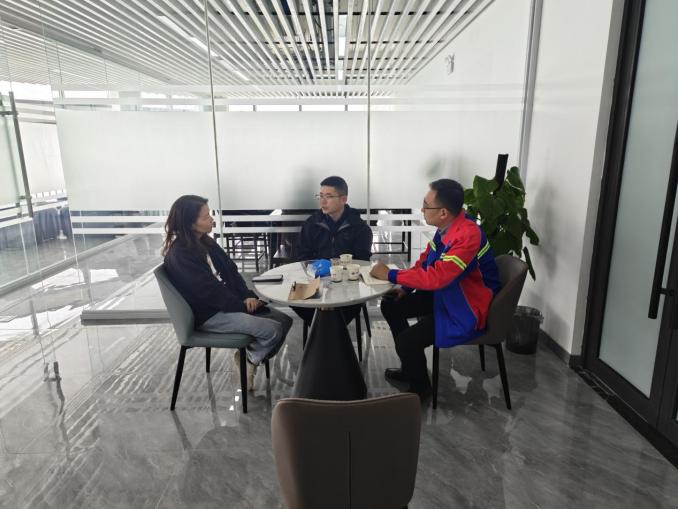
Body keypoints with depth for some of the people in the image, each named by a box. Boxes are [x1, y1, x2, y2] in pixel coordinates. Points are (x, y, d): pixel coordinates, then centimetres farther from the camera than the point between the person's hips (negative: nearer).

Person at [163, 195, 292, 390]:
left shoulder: (206, 241, 8)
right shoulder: (179, 255, -18)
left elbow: (230, 270, 8)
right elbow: (207, 290, -20)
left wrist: (248, 296, -7)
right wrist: (243, 305, -14)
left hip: (229, 302, 9)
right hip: (208, 314, -9)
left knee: (284, 320, -3)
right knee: (272, 330, -21)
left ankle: (249, 356, 10)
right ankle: (250, 359, 6)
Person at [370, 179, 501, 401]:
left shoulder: (468, 235, -31)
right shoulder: (448, 225, -5)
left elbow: (436, 276, -34)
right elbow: (426, 259, 9)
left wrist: (390, 275, -25)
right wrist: (407, 287, -3)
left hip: (467, 310, -9)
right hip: (445, 294, 9)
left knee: (406, 341, -20)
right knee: (390, 305, 9)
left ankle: (420, 389, 12)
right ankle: (411, 367, 24)